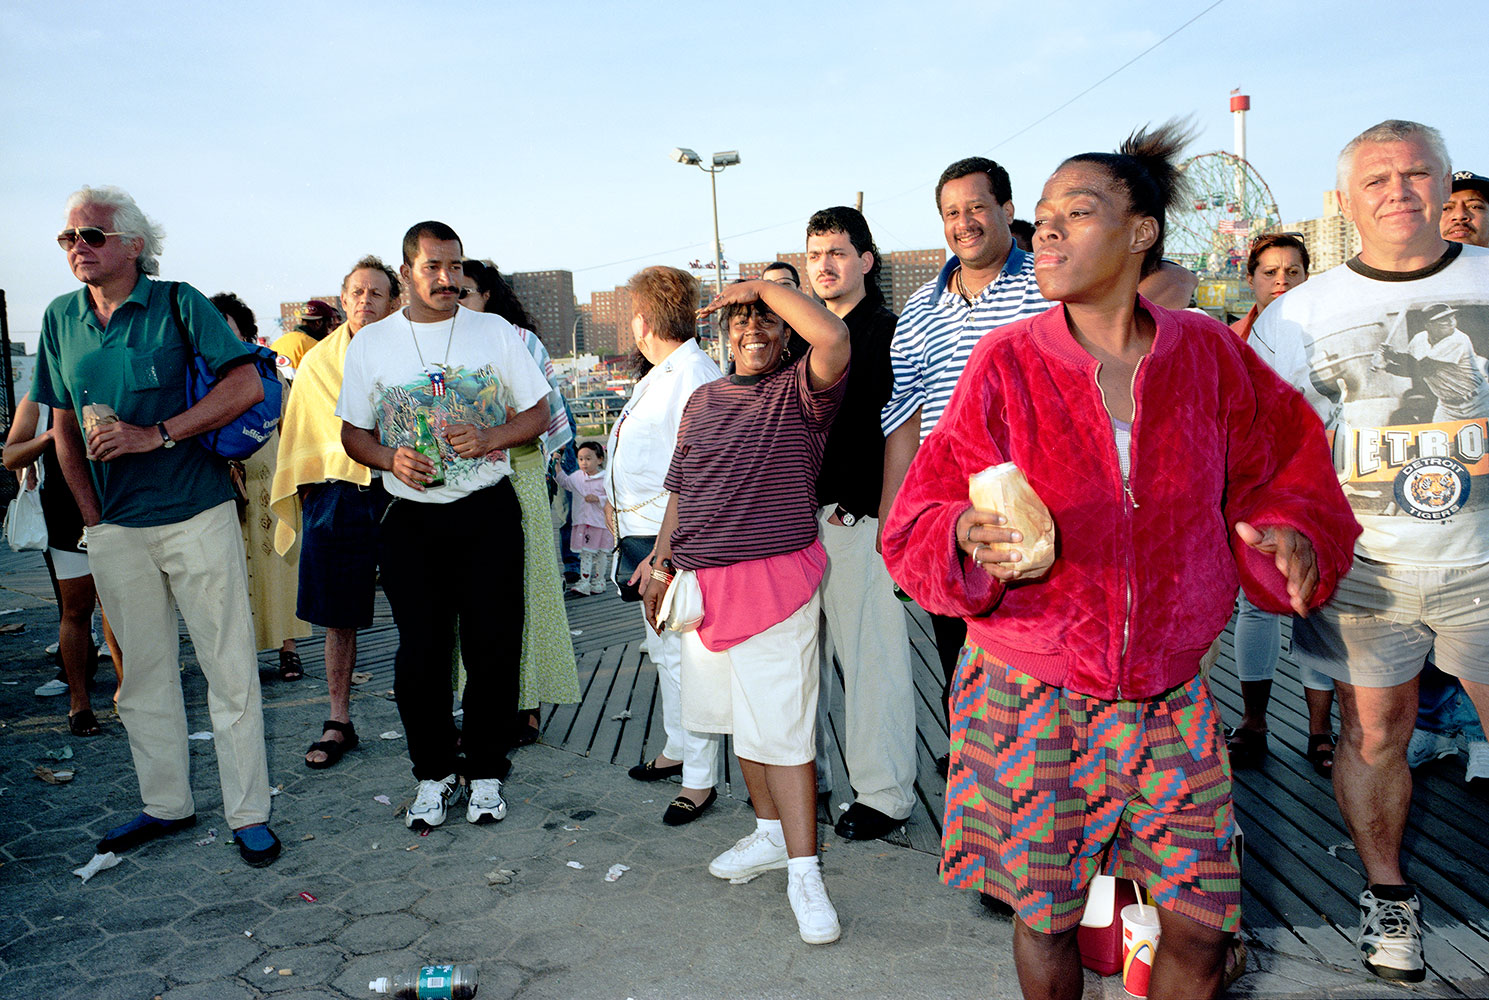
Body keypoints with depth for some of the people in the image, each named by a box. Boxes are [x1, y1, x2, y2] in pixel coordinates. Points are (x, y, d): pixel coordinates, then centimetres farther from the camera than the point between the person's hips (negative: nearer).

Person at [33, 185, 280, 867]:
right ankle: (165, 804, 28)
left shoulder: (178, 304, -4)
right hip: (115, 529, 5)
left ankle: (249, 814, 10)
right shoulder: (61, 319, 9)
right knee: (144, 675, 14)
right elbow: (64, 425, 15)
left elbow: (247, 385, -13)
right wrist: (92, 516, 7)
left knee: (230, 670, 0)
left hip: (198, 515, -4)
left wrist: (156, 434, -19)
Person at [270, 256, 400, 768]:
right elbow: (301, 437, 18)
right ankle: (338, 723, 18)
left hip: (398, 492, -2)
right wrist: (300, 495, 13)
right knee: (338, 617, 7)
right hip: (335, 496, 2)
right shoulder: (317, 362, 13)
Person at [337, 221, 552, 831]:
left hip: (489, 513, 0)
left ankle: (486, 770, 20)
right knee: (420, 653, 3)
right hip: (411, 520, 1)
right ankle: (433, 773, 22)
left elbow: (538, 413, 6)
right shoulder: (369, 344, 6)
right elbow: (354, 433, 11)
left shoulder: (495, 332, 4)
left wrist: (488, 439, -13)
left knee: (493, 647, 3)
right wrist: (391, 459, -10)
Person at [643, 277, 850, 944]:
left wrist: (765, 285, -10)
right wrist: (659, 565, 16)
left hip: (775, 581, -6)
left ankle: (803, 873, 2)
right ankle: (770, 834, 29)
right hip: (702, 582, 6)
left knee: (781, 727, -7)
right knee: (741, 719, 14)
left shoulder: (800, 390, -1)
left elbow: (834, 340, -23)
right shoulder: (702, 401, 17)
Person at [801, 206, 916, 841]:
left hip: (857, 517, -6)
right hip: (800, 515, 7)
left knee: (870, 654, -2)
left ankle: (883, 793, 9)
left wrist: (881, 510, -16)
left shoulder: (888, 331, -2)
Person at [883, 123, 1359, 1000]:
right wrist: (969, 540, -31)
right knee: (1047, 920, 12)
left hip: (1169, 697, 2)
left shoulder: (1206, 354, -3)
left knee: (1204, 928, 9)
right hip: (1033, 697, -2)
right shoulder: (1010, 362, -9)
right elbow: (920, 526, -9)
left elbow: (1284, 470, 12)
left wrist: (1290, 532, -9)